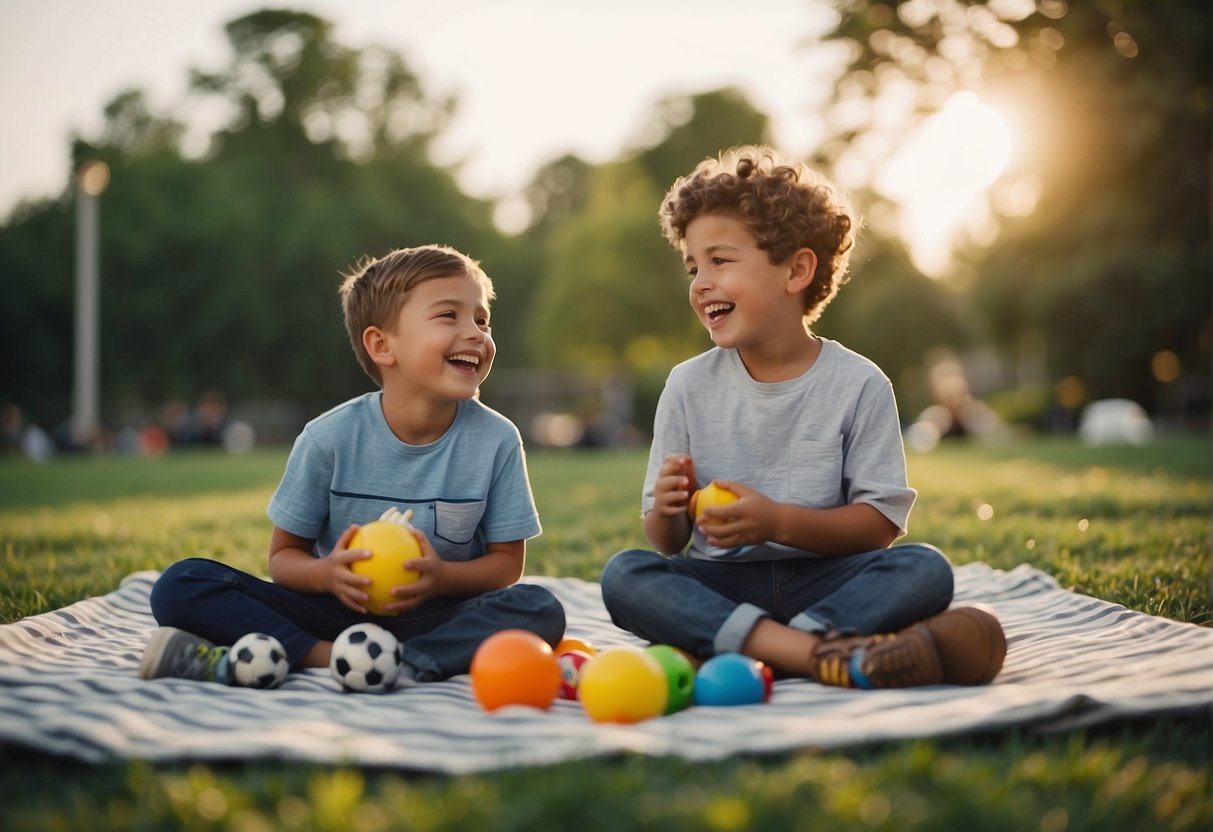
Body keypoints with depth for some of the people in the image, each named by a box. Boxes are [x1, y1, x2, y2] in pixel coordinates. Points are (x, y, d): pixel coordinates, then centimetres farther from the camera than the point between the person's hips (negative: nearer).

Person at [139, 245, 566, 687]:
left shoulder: (496, 440, -8)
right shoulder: (331, 438, -9)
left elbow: (508, 562, -1)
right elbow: (284, 554, 0)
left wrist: (443, 578, -22)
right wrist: (326, 574, -23)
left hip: (433, 616, 1)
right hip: (342, 607, 0)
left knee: (540, 609, -32)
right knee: (180, 586, -16)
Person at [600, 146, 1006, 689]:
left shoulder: (858, 384, -1)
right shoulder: (689, 386, 4)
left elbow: (882, 523, -6)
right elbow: (666, 544, 6)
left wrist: (778, 522, -19)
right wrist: (667, 512, -18)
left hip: (821, 580, -1)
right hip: (720, 587, 1)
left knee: (925, 569, -27)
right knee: (623, 575, -26)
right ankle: (819, 651, -38)